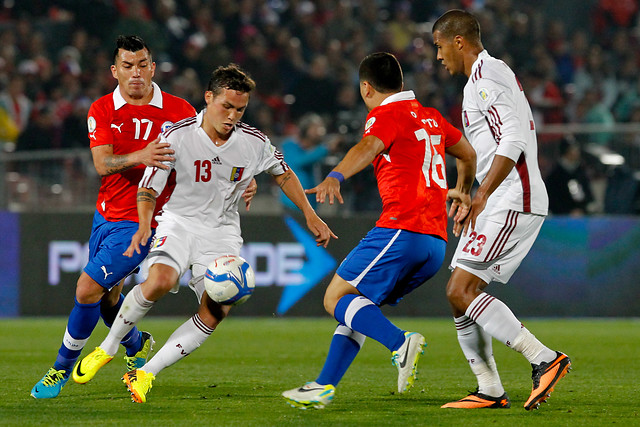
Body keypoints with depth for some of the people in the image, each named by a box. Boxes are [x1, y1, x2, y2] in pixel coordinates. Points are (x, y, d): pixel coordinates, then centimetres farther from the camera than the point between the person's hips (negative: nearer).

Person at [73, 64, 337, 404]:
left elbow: (283, 174, 16)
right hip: (179, 222, -3)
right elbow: (148, 189, -8)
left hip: (221, 231, 3)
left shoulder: (254, 142, -4)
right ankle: (108, 347, -9)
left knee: (216, 309, -20)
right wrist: (144, 225, -27)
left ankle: (145, 374, -11)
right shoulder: (178, 136, -13)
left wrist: (310, 216, 11)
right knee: (160, 281, -33)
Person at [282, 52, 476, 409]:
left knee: (337, 298, -8)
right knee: (355, 305, 15)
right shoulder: (431, 118, 23)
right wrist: (464, 192, 57)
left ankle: (400, 342, -29)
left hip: (401, 229, -9)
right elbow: (469, 155, 38)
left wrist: (336, 176, -43)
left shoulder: (386, 115, -1)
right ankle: (325, 387, 9)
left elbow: (367, 147, -24)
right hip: (436, 242, 9)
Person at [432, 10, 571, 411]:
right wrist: (472, 199, 29)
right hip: (501, 202, 11)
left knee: (461, 291, -16)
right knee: (462, 292, 9)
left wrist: (481, 196, -26)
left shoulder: (487, 74, -10)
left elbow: (513, 141, -21)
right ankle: (490, 390, 9)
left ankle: (545, 359, -19)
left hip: (512, 202, -11)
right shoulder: (489, 73, 22)